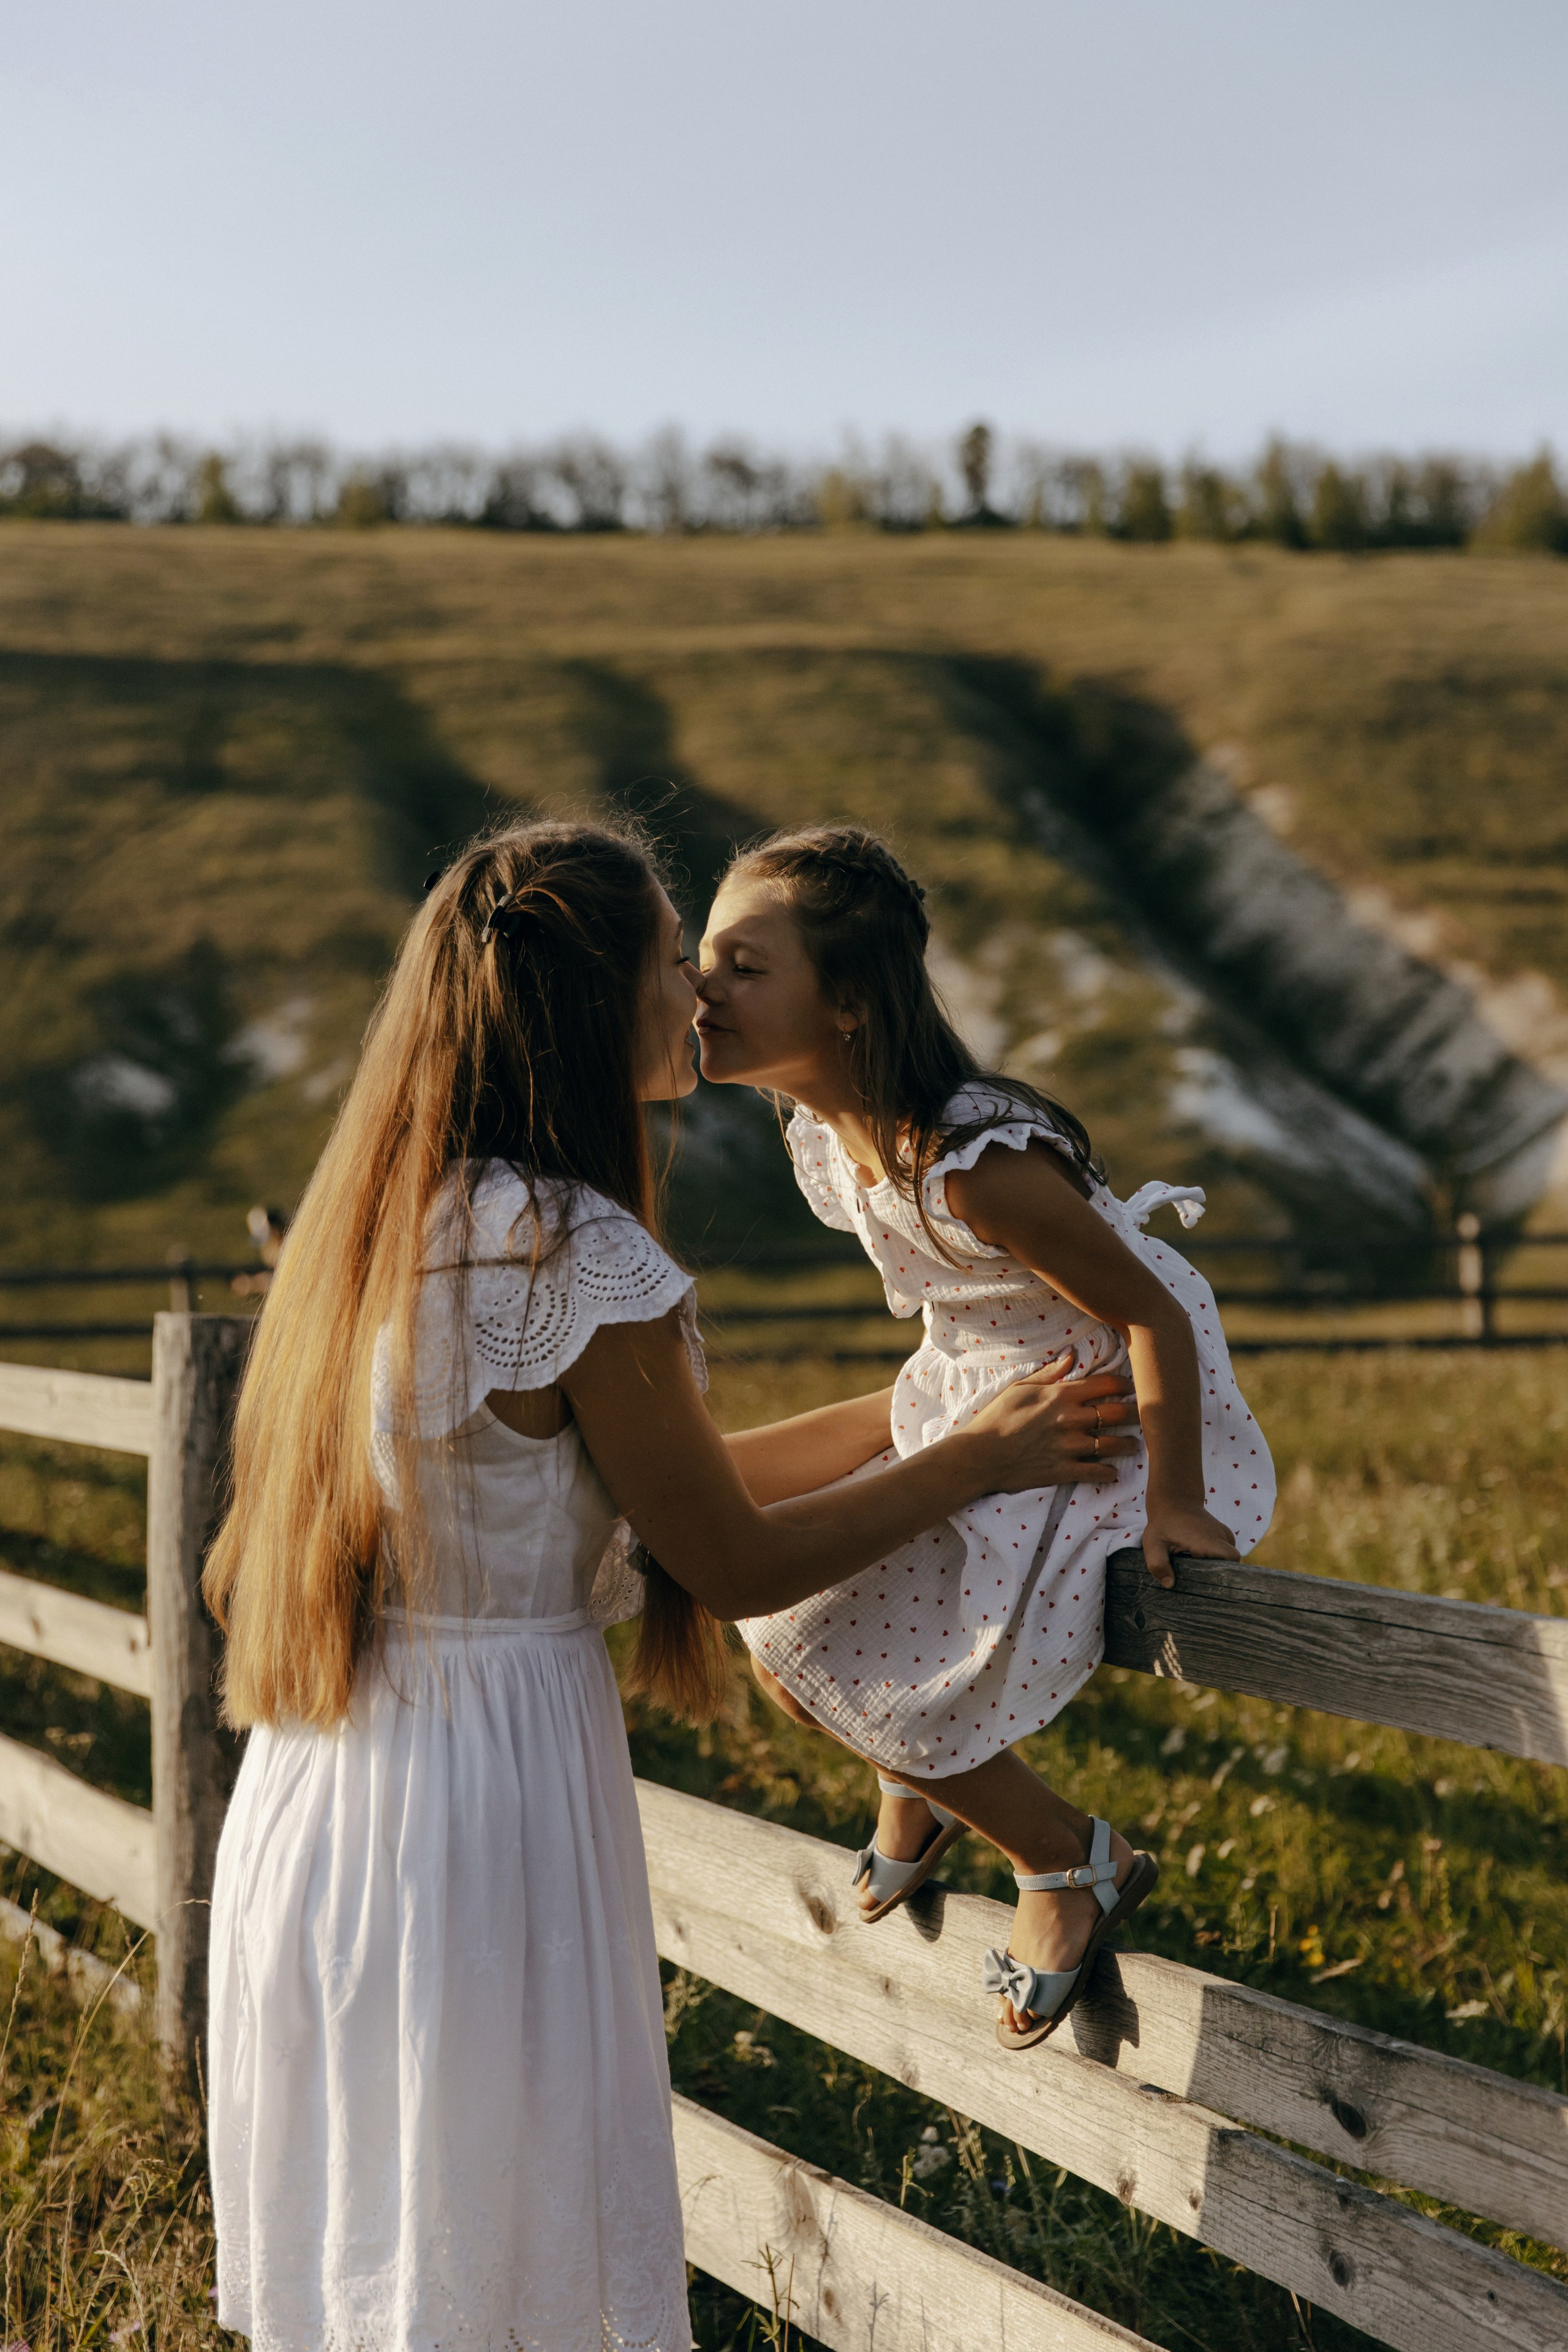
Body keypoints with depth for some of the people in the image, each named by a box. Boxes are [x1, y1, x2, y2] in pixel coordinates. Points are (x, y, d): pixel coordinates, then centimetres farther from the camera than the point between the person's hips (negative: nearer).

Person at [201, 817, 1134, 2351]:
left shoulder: (385, 1217, 7)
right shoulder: (577, 1259, -20)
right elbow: (736, 1564, -9)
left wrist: (921, 1411, 20)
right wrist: (981, 1461, 3)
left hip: (310, 1803, 8)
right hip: (493, 1796, -8)